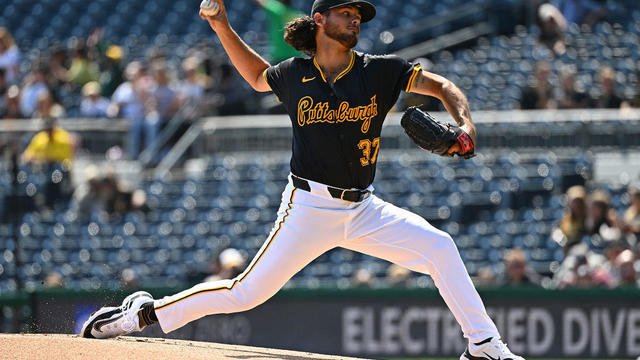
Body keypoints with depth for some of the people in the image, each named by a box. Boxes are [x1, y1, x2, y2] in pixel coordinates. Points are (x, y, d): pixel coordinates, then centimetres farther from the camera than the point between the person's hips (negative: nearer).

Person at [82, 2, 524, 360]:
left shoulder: (379, 71, -1)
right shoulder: (295, 75, 1)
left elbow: (442, 86, 1)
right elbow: (258, 76, 23)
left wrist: (466, 124, -17)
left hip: (362, 210, 2)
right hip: (309, 208, -2)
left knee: (439, 247, -13)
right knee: (247, 292, -6)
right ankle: (147, 313, 10)